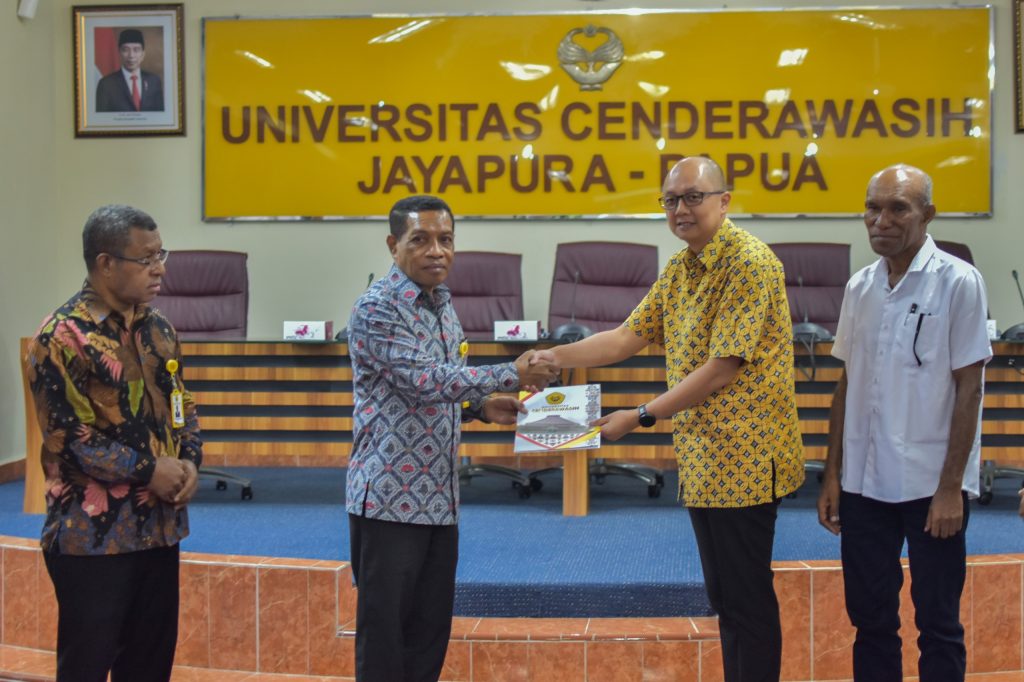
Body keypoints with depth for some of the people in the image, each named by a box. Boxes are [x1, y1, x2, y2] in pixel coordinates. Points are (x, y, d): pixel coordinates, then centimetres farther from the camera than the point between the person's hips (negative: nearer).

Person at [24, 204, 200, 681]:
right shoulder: (62, 337, -14)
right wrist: (149, 471, -15)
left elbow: (180, 404, 16)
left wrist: (190, 461, -3)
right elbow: (68, 439, -18)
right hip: (93, 535, -7)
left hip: (158, 525, 7)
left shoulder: (157, 329, 8)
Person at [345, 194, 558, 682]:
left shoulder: (441, 303, 12)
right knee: (384, 628, 2)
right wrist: (512, 375, -23)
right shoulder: (377, 308, -14)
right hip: (390, 495, -8)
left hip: (439, 496, 8)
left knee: (431, 625, 14)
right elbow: (424, 382, -24)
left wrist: (481, 407, 3)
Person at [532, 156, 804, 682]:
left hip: (741, 457, -9)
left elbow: (721, 369, -21)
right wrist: (555, 357, -3)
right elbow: (628, 337, 9)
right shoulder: (680, 267, 12)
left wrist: (641, 417, -20)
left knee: (747, 600, 0)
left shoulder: (749, 263, -16)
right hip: (700, 459, 9)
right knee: (723, 597, 17)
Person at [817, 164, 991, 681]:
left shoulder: (958, 283, -7)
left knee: (937, 623, 6)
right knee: (870, 618, 13)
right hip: (864, 483, 5)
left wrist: (950, 487, -11)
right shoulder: (860, 287, 7)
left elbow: (968, 390, -8)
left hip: (931, 485, -5)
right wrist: (832, 476, 8)